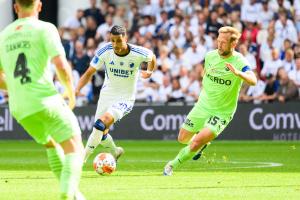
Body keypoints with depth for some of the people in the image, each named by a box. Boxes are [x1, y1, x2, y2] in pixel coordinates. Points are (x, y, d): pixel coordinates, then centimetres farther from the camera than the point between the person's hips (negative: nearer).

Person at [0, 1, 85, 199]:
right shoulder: (45, 29, -4)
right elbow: (61, 66, -15)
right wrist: (71, 92, 2)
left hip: (19, 108, 6)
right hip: (45, 99, -6)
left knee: (51, 144, 27)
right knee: (74, 149, -2)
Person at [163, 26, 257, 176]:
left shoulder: (239, 62, -20)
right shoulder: (210, 56, -5)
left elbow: (253, 81, -39)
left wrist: (237, 73, -56)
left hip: (222, 112, -6)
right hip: (203, 106, 6)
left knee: (196, 143, -20)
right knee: (183, 138, 13)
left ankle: (173, 165, 2)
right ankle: (204, 141, 45)